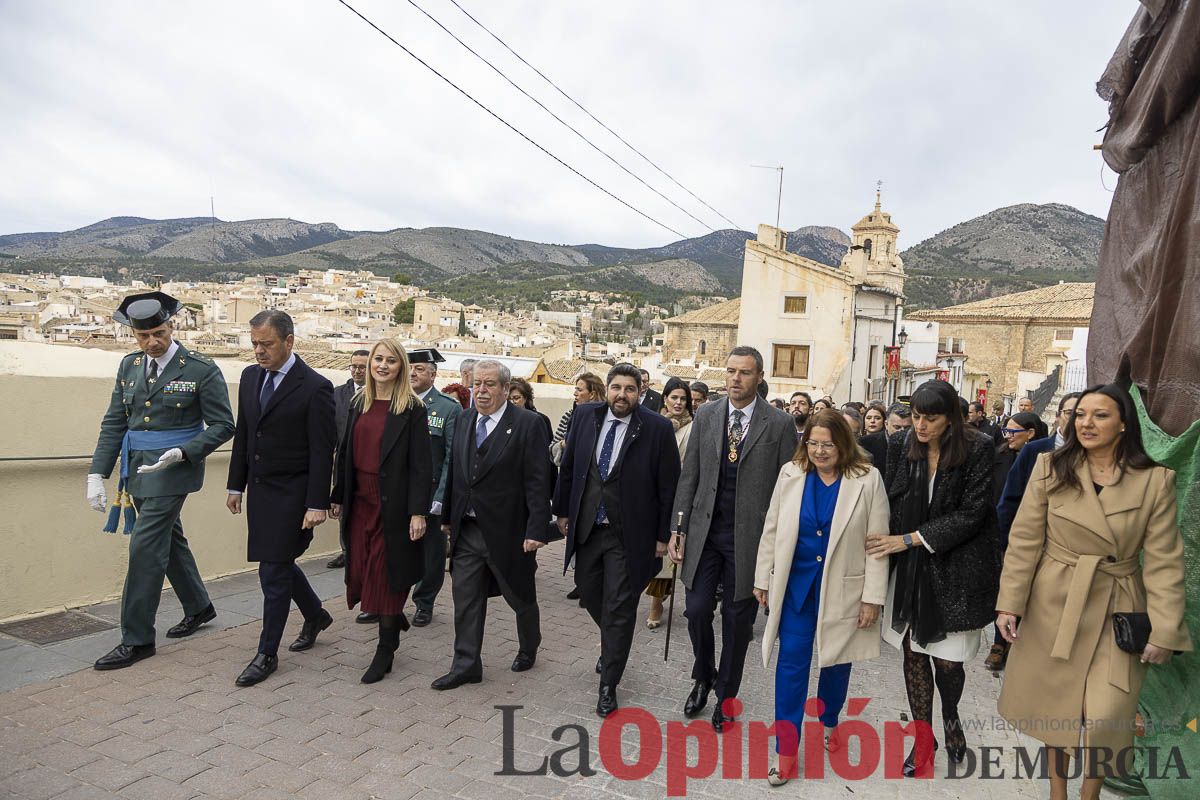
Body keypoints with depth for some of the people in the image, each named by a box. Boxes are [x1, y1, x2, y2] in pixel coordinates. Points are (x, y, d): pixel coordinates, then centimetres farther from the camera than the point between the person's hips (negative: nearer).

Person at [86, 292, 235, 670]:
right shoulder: (129, 366, 7)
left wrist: (183, 453, -22)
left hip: (173, 469, -7)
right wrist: (97, 474, 1)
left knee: (145, 546, -8)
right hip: (137, 468, 7)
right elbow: (114, 422, 8)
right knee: (168, 538, 17)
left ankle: (137, 639, 3)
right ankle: (198, 607, 36)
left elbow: (222, 425, -8)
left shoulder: (201, 370, -11)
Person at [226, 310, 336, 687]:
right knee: (279, 562, 18)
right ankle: (315, 615, 41)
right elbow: (243, 436, 13)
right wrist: (236, 485, 12)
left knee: (274, 571, -2)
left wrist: (316, 505, -17)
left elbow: (322, 452, -15)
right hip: (259, 489, 7)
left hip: (291, 494, -7)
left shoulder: (315, 387, -15)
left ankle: (267, 654, 14)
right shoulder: (250, 376, 6)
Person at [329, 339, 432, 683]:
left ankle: (386, 650, 17)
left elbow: (421, 464, -12)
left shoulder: (412, 409, -8)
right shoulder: (358, 404, 9)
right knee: (362, 569, 9)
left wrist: (418, 512, -16)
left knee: (386, 572, 2)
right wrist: (338, 496, 12)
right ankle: (395, 616, 38)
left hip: (393, 503, -5)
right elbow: (346, 453, 13)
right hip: (360, 501, 5)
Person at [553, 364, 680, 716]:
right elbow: (568, 466, 10)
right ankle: (613, 644, 49)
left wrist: (664, 535, -7)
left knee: (619, 608, 2)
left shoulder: (658, 429, -12)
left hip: (628, 534, -4)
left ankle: (608, 685, 17)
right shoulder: (585, 416, 0)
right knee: (588, 592, 19)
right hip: (586, 527, 5)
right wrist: (563, 510, 11)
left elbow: (668, 486, -8)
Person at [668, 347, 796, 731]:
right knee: (697, 610, 4)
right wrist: (678, 529, 2)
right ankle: (703, 678, 33)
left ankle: (725, 697, 29)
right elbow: (689, 475, 5)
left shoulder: (780, 424, -5)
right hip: (705, 530, 2)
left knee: (737, 619, 8)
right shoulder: (706, 416, 3)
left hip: (750, 536, -2)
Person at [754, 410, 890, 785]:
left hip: (843, 587, -1)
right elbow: (772, 529, 4)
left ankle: (828, 722, 42)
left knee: (836, 659, 16)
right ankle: (786, 751, 10)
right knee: (791, 662, 0)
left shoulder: (867, 478, -9)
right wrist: (763, 578, 6)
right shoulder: (790, 473, -3)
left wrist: (873, 596, -7)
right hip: (796, 583, 1)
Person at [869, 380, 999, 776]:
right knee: (913, 652, 8)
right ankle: (923, 739, 26)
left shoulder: (977, 450, -11)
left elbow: (971, 513, -13)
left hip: (954, 568, -2)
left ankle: (950, 716, 36)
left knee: (947, 660, 4)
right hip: (908, 567, 3)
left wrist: (911, 539, -16)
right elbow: (891, 500, 5)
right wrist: (891, 544, -4)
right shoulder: (901, 444, -2)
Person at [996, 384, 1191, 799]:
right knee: (1054, 709, 11)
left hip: (1117, 615, -1)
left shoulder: (1156, 481, -4)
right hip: (1054, 608, 1)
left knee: (1105, 720, -3)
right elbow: (1024, 541, -4)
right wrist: (1010, 603, -7)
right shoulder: (1051, 468, -4)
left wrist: (1165, 629, -8)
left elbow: (1164, 561, -4)